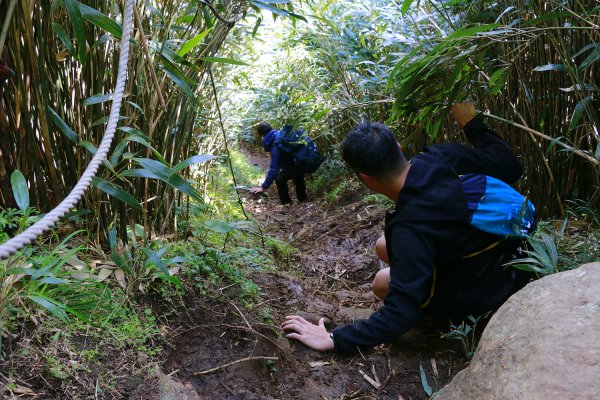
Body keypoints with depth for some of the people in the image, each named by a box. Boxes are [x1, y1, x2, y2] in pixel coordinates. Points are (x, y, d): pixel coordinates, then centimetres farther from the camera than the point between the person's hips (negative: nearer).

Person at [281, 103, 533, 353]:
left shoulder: (412, 229, -35)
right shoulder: (444, 156, -18)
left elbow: (401, 312, -33)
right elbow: (511, 166, -3)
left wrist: (333, 339, -27)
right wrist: (472, 124, 8)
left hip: (491, 287, -7)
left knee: (383, 282, -4)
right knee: (384, 247, 9)